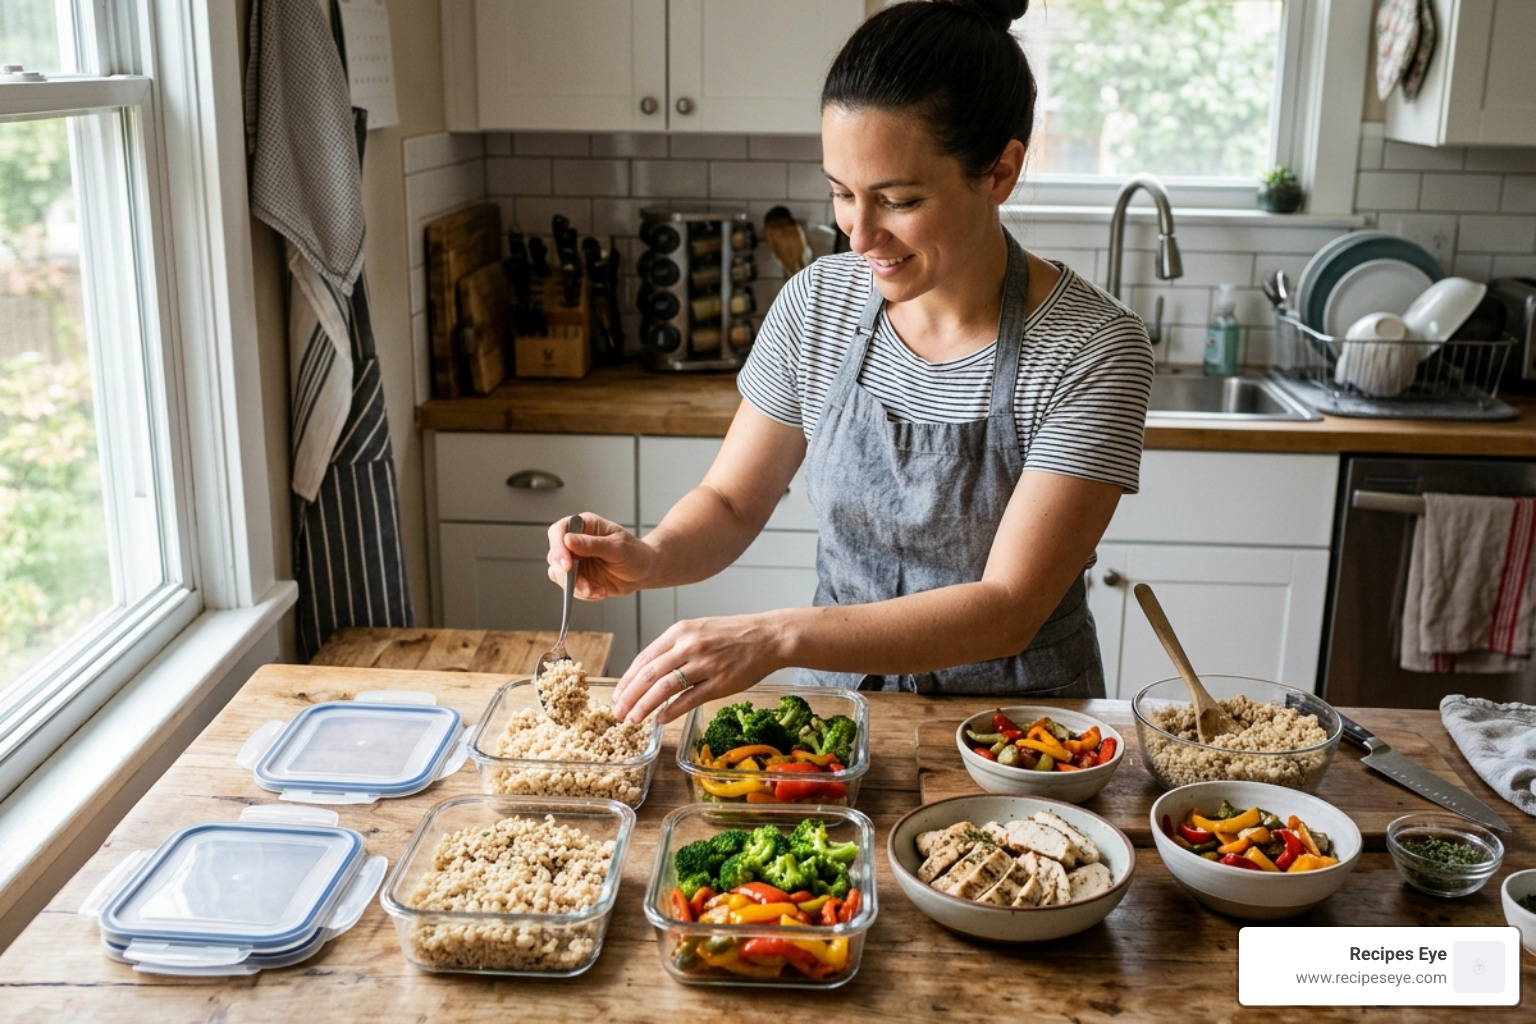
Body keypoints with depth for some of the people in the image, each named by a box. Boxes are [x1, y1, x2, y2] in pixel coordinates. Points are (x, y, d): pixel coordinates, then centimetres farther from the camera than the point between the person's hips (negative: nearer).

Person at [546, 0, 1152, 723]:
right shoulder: (817, 305, -5)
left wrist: (778, 637, -34)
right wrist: (652, 556, -19)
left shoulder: (1093, 350, -18)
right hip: (838, 696, 4)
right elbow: (730, 502, 4)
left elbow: (1008, 609, -23)